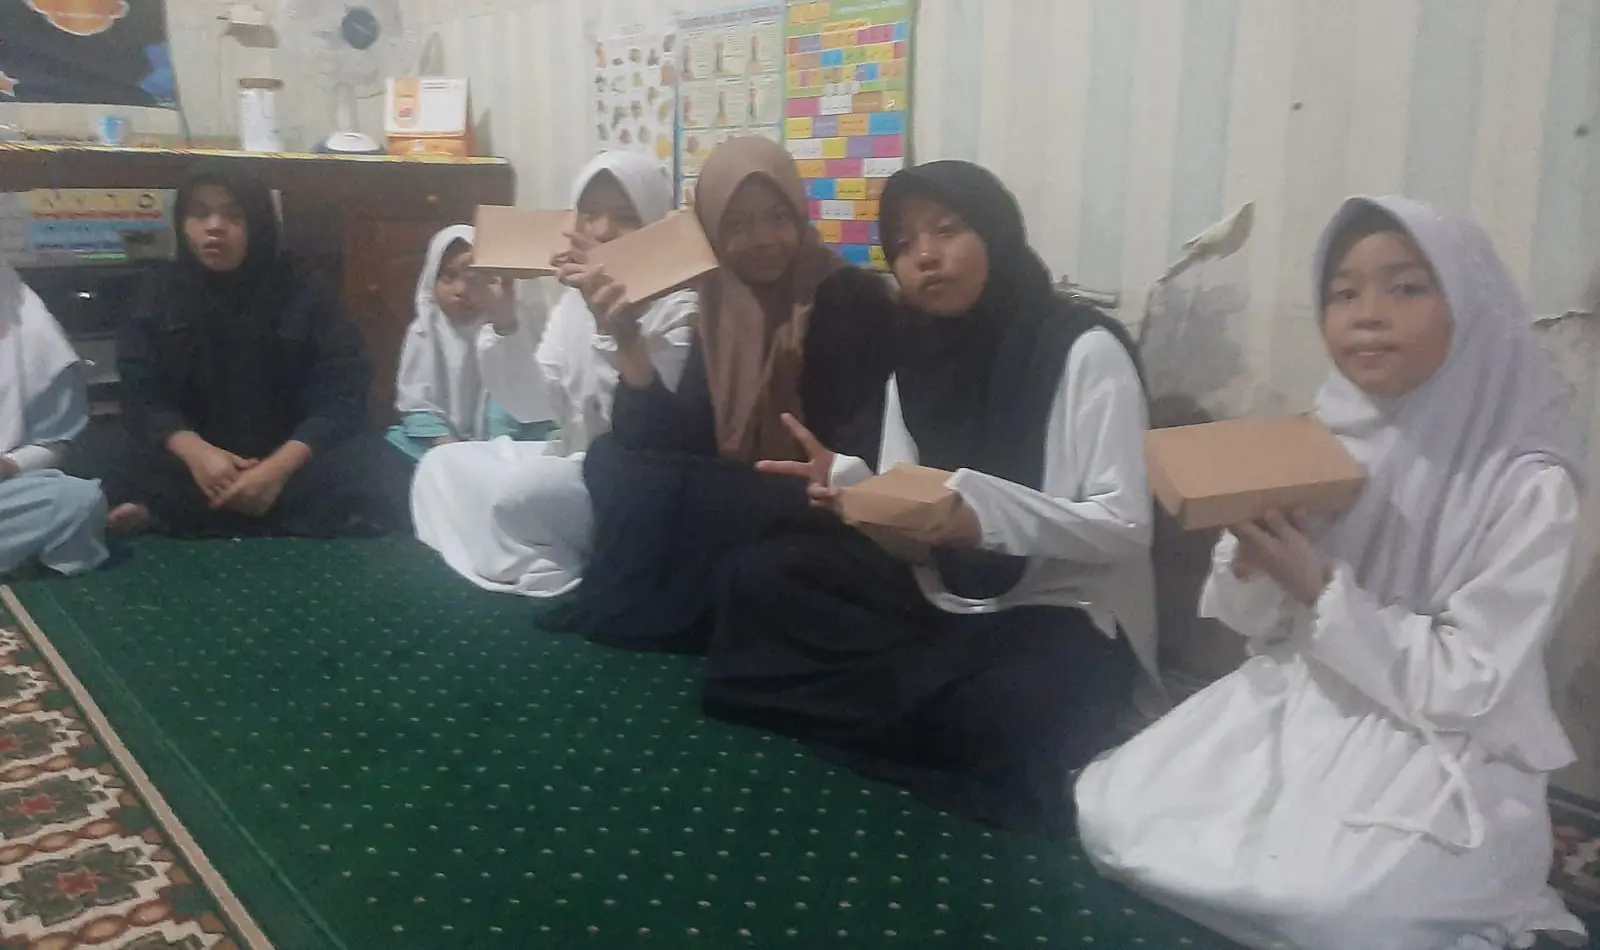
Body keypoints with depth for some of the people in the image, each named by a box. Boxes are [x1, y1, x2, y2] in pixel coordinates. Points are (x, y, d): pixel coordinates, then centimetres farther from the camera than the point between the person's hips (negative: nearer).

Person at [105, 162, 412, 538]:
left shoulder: (302, 296, -1)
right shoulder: (159, 298, 5)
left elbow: (341, 394, -10)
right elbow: (141, 397, -3)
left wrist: (280, 466, -27)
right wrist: (194, 452, -26)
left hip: (293, 458, 0)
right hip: (198, 459, 1)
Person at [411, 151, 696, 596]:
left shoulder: (678, 308, -13)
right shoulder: (576, 299, 7)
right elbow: (534, 403, 0)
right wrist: (503, 322, -15)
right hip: (577, 459, 8)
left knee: (521, 492, -29)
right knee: (442, 464, 7)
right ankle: (540, 566, -5)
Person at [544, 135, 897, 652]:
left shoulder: (854, 299, -10)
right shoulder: (720, 310, 5)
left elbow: (867, 449, -15)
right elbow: (683, 441, -7)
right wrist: (628, 342, -20)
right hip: (736, 500, 5)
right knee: (615, 457, -12)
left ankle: (631, 623, 4)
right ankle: (659, 612, 3)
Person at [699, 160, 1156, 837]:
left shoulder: (1085, 350, -11)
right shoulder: (916, 360, 7)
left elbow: (1124, 527, -17)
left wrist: (985, 515, -33)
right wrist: (849, 485, -18)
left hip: (1065, 614, -5)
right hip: (943, 599, 6)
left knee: (1000, 716, -38)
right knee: (756, 578, -10)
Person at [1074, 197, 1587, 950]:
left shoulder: (1527, 487, -14)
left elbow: (1465, 689, -16)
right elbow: (1256, 626, 5)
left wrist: (1321, 587, -23)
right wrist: (1252, 553, -17)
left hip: (1441, 756, -4)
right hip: (1294, 705, 5)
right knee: (1110, 814, -12)